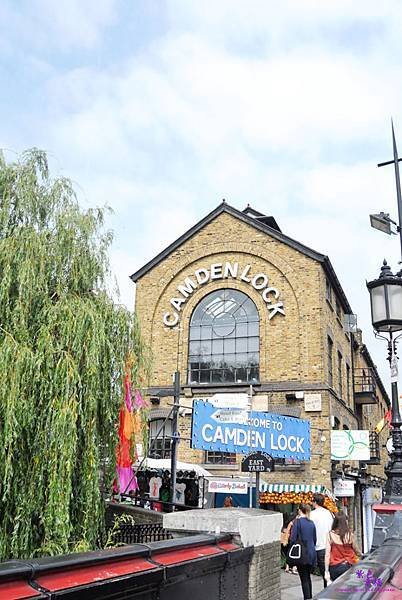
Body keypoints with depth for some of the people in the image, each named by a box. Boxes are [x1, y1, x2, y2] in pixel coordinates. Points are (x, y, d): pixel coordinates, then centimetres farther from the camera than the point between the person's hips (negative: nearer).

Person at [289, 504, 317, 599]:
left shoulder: (297, 522, -11)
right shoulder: (311, 523, 6)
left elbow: (293, 539, -13)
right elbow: (315, 539, 14)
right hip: (312, 553, 6)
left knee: (304, 579, 1)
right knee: (308, 577, 19)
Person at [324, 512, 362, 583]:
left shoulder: (330, 535, -8)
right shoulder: (350, 535, -7)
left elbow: (327, 554, -8)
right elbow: (356, 551, 8)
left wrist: (326, 571, -3)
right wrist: (361, 556, 30)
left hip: (334, 568, 0)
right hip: (348, 566, 0)